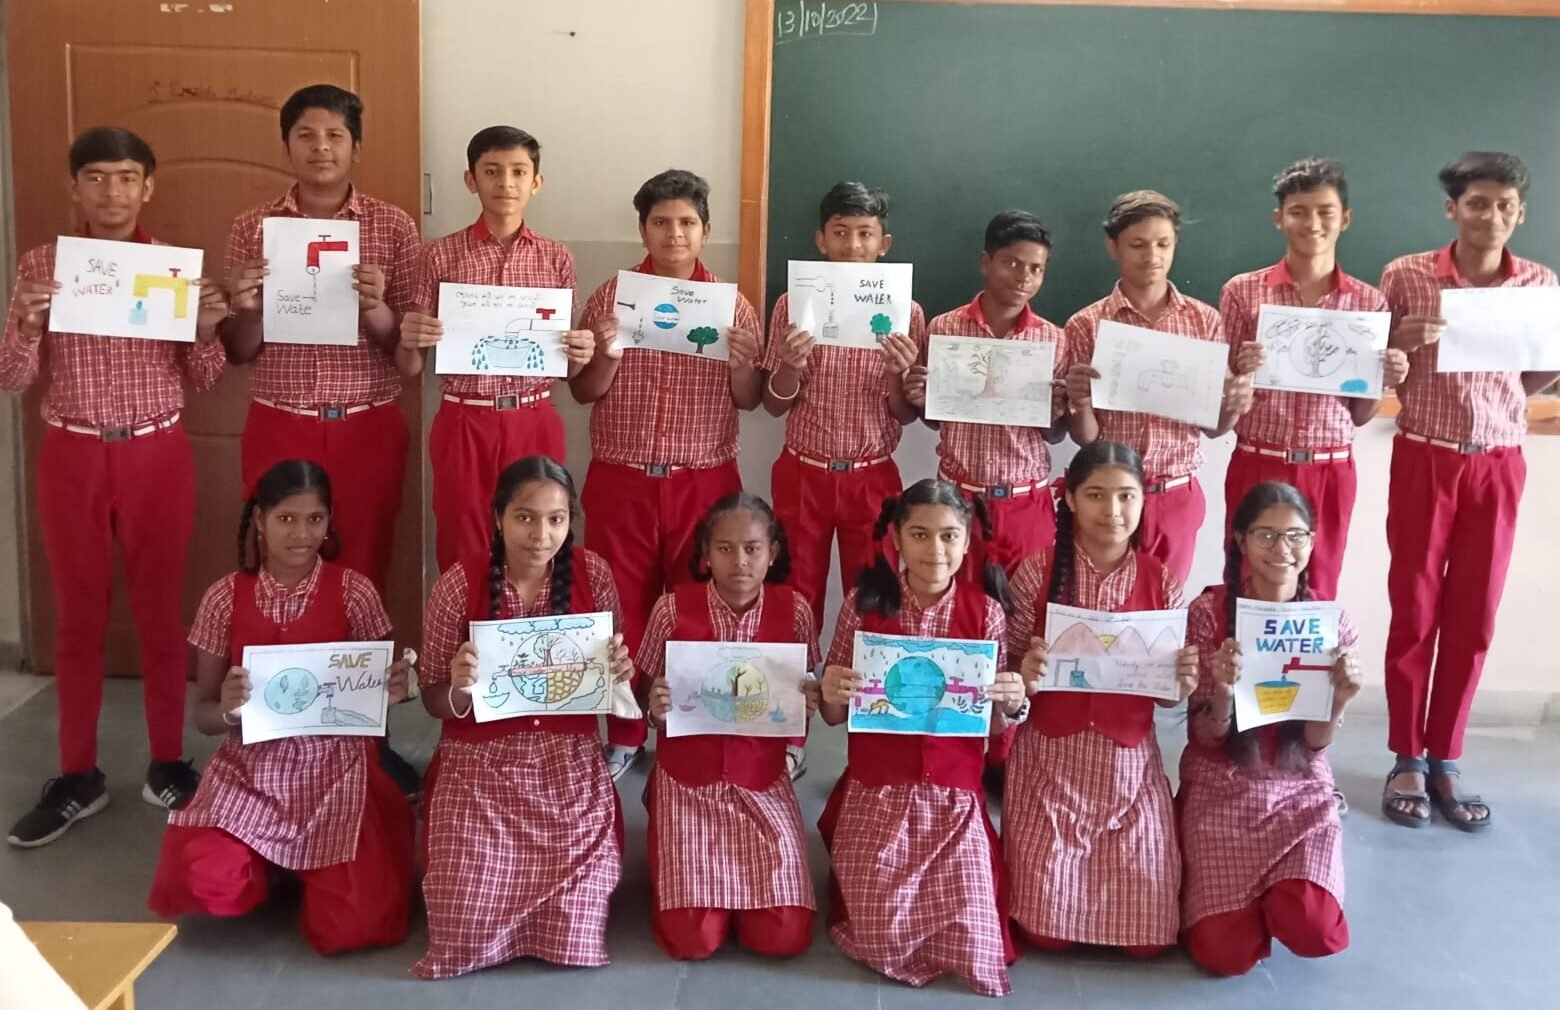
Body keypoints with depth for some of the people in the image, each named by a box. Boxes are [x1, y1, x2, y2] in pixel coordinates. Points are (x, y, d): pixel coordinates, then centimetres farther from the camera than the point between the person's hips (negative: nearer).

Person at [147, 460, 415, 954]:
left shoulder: (354, 593, -5)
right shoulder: (226, 597, -2)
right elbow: (203, 715, 2)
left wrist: (390, 691, -20)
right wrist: (226, 709, -22)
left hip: (334, 767, -1)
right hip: (250, 767, 1)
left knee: (353, 925, -17)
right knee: (205, 884, -26)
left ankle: (308, 862, 20)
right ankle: (266, 862, 12)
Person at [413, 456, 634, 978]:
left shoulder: (593, 574, -5)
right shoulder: (459, 584, -10)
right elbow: (433, 701, 0)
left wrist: (620, 673, -15)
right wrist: (459, 688, -24)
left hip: (570, 768, 1)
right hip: (479, 768, -1)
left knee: (574, 933, -10)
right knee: (464, 934, -10)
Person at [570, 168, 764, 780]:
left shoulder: (733, 305, 3)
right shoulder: (609, 297, 2)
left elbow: (750, 401, 5)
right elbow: (583, 393, 2)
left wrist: (741, 363, -15)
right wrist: (608, 355, -16)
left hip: (703, 482, 0)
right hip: (621, 481, 0)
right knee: (621, 609, 5)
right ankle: (624, 736, 19)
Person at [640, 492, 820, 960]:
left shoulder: (794, 610, -7)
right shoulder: (673, 608, -11)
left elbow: (803, 703, 6)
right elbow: (651, 702, 0)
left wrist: (808, 704, -18)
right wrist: (655, 709, -23)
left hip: (762, 782, 1)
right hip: (687, 783, -1)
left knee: (785, 937, -9)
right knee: (693, 939, -12)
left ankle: (734, 871, 23)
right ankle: (676, 864, 23)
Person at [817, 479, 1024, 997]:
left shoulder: (985, 610, -5)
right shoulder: (865, 602, -7)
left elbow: (995, 727, 3)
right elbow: (834, 716, 1)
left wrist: (1011, 705, -19)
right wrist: (830, 694, -22)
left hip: (955, 799, 1)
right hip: (876, 796, 0)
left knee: (972, 951, -2)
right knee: (880, 944, -2)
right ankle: (855, 880, 30)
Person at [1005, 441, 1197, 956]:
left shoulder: (1161, 581, -2)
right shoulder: (1036, 575, -8)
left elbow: (1165, 693, 7)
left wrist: (1183, 684, -16)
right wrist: (1024, 678, -24)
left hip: (1129, 765, 2)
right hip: (1049, 764, -2)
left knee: (1147, 934, -1)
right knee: (1046, 929, -4)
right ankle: (1036, 863, 28)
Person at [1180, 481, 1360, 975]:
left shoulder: (1332, 621, -5)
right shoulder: (1208, 612, -11)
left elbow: (1316, 742, -4)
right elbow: (1206, 736, -9)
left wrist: (1341, 698, -25)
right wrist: (1223, 690, -31)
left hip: (1300, 790, 2)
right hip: (1220, 789, -1)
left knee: (1313, 930, -22)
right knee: (1226, 954, -15)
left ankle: (1277, 891, 15)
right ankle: (1212, 883, 20)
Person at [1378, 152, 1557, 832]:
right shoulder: (1406, 276, -5)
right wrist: (1401, 341, -19)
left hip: (1498, 464, 2)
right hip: (1424, 459, -2)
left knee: (1473, 617, 6)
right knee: (1415, 611, 2)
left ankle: (1445, 761, 18)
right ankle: (1407, 760, 15)